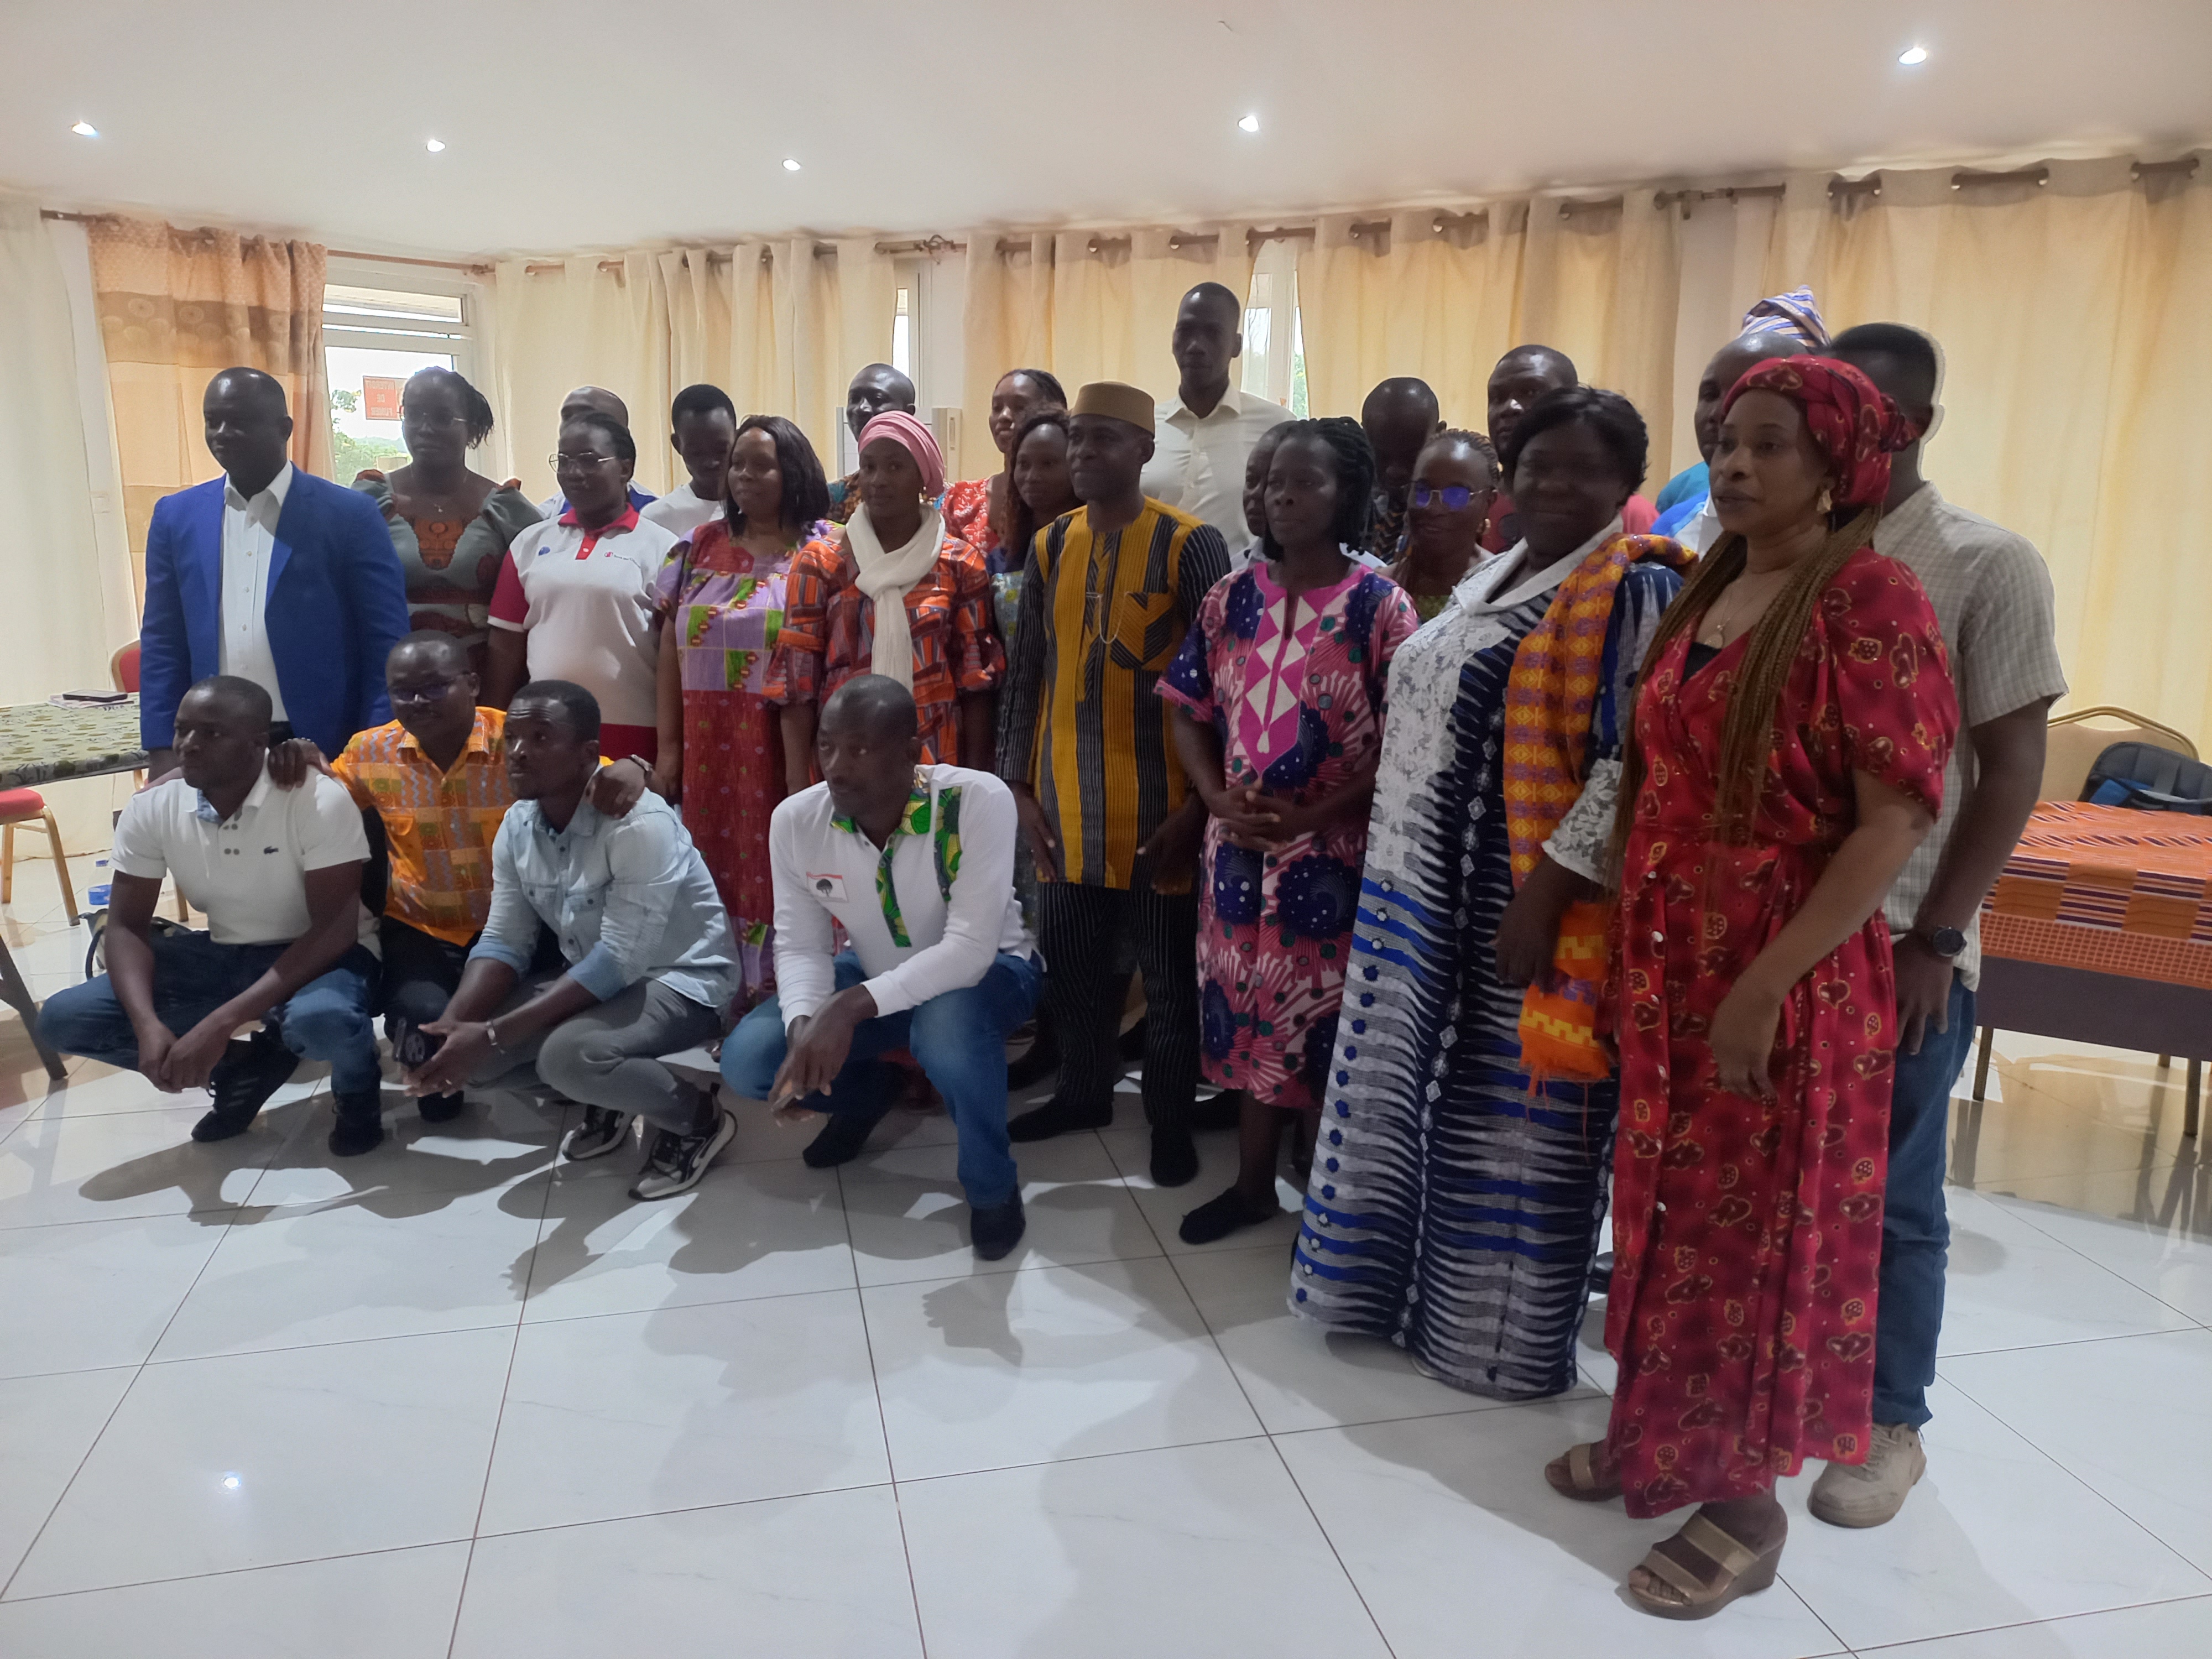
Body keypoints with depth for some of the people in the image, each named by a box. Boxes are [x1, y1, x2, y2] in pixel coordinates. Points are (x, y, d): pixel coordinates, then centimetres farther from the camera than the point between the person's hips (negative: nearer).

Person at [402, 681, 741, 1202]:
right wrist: (450, 1025, -19)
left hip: (679, 979, -8)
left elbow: (619, 961, -29)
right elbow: (504, 943, 0)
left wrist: (494, 1035, -31)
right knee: (467, 1045, -7)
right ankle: (601, 1101, 14)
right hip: (589, 979, 8)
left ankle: (697, 1118, -6)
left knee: (568, 1056, -33)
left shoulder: (639, 823, -27)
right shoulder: (516, 826, -3)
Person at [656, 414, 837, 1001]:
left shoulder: (822, 550, 0)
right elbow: (671, 647, 10)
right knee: (715, 873, 6)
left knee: (779, 871, 0)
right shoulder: (702, 546, 11)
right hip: (708, 748, 4)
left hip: (782, 745, -3)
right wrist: (669, 745, 5)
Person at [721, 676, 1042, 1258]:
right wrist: (804, 1025, -32)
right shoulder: (795, 821, -18)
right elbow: (801, 944, -10)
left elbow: (970, 948, -36)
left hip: (985, 969, -4)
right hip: (873, 974, 5)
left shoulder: (979, 801, -32)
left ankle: (993, 1185, -9)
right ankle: (866, 1094, 21)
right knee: (747, 1060, -14)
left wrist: (851, 1008, -43)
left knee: (948, 1025, -40)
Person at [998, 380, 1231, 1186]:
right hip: (1065, 801, 5)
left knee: (1168, 974, 9)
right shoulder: (1049, 546, 6)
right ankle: (1083, 1095, 36)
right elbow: (1026, 673, 9)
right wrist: (1019, 785, 5)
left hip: (1157, 802, -4)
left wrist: (1200, 802, -11)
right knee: (1071, 962, 16)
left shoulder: (1192, 544, -8)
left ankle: (1172, 1122, 25)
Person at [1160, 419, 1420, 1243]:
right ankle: (1253, 1182, 29)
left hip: (1332, 853, -4)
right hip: (1238, 847, 4)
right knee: (1246, 1012, 13)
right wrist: (1217, 799, -8)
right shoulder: (1231, 596, 5)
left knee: (1324, 1022, 4)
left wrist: (1312, 815, -17)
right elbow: (1188, 712, 8)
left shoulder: (1380, 605, -6)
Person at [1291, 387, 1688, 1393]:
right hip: (1425, 891, 8)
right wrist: (1386, 849, 15)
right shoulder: (1491, 578, 14)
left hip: (1528, 901, -8)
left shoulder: (1640, 591, -11)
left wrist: (1546, 888, -23)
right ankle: (1393, 1276, 35)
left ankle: (1496, 1324, 24)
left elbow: (1635, 763, -20)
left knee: (1510, 1118, 6)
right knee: (1408, 1093, 16)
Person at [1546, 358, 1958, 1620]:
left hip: (1788, 984, -7)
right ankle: (1663, 1440, 37)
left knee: (1761, 1230, 7)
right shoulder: (1706, 592, 9)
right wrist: (1639, 943, 9)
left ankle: (1746, 1503, 26)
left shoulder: (1872, 600, -14)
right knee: (1675, 1206, 18)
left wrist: (1767, 983, -21)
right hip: (1671, 967, 7)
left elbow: (1900, 819, -19)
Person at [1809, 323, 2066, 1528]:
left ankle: (1887, 1426, 28)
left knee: (1886, 1199, 9)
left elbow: (2010, 766, -7)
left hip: (1898, 949, -3)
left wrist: (1937, 938, -12)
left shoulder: (1988, 568, -6)